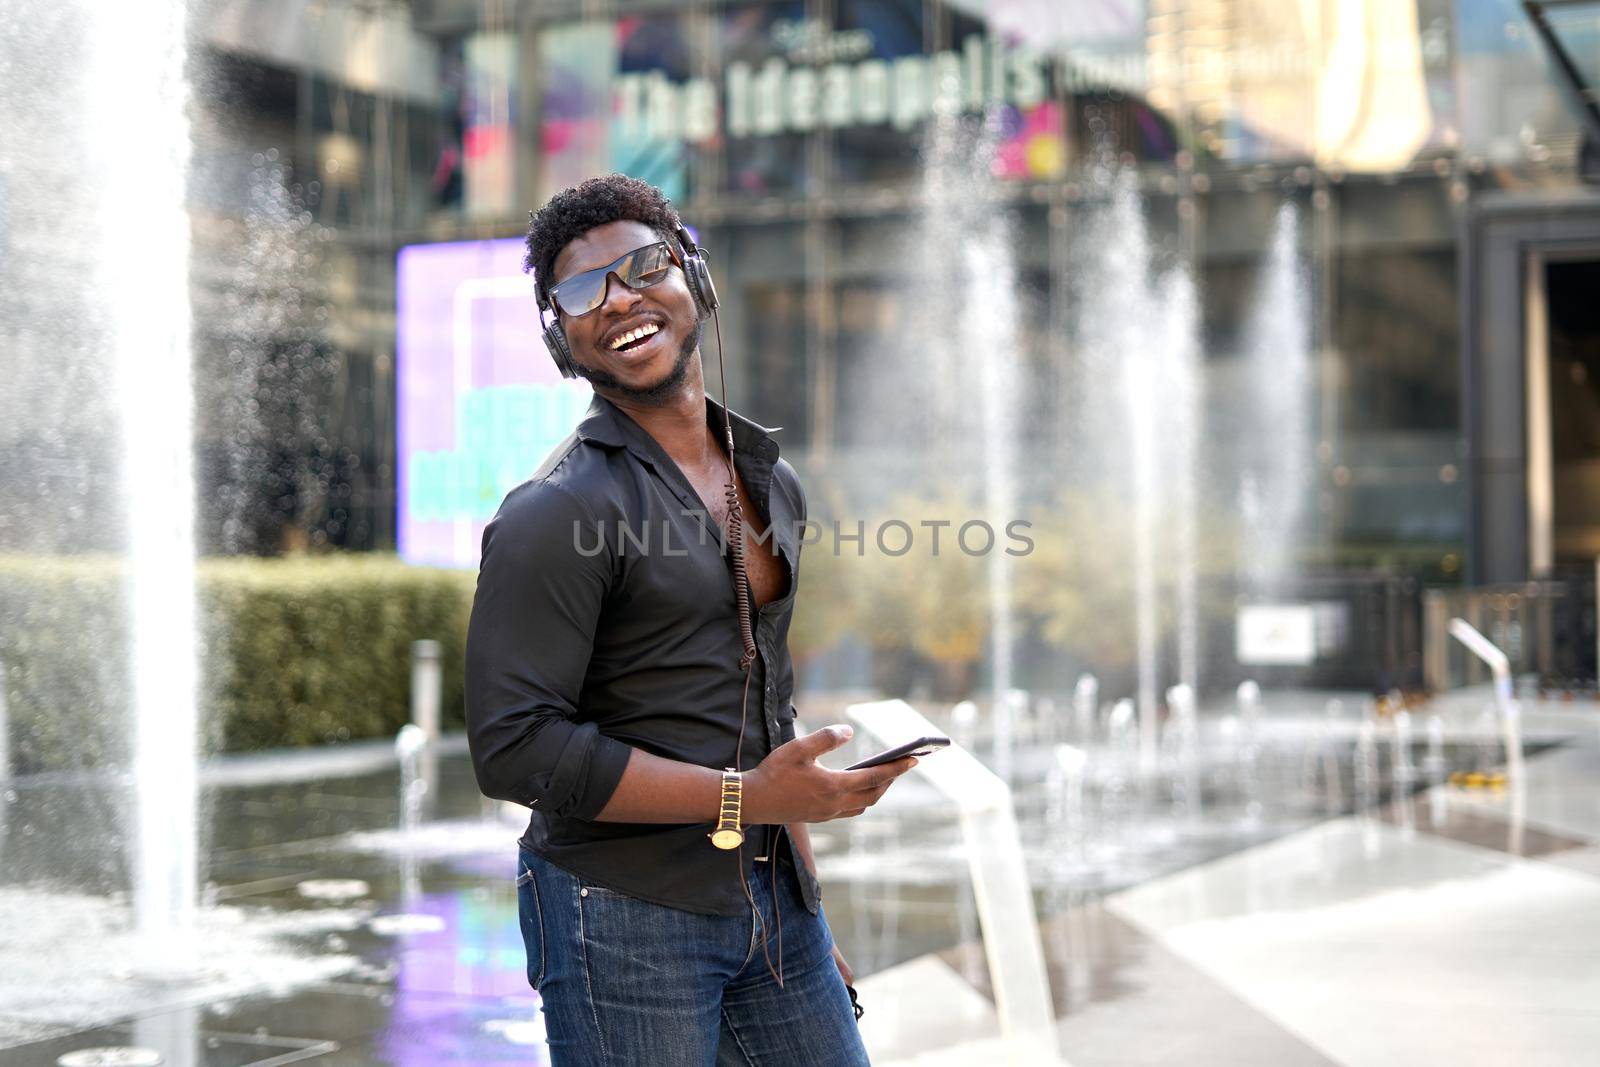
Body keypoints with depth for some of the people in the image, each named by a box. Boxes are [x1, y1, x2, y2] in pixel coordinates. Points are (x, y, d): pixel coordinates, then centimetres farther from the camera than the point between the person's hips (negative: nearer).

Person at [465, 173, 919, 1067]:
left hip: (774, 905, 7)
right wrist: (741, 799, -18)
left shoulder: (771, 483, 12)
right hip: (626, 917, -7)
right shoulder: (556, 513, -12)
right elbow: (516, 748, -18)